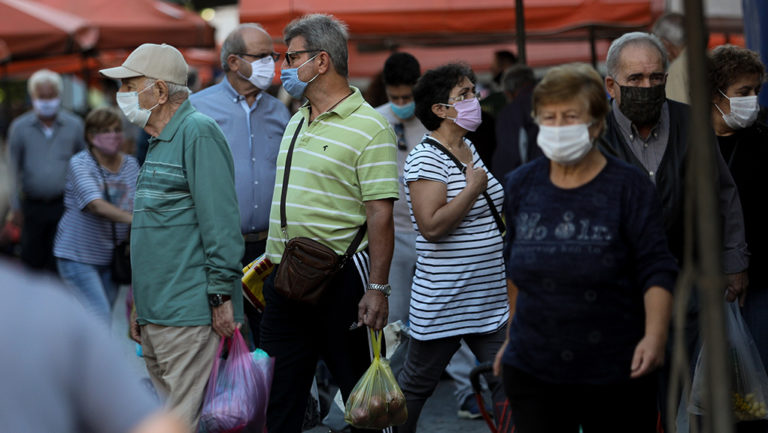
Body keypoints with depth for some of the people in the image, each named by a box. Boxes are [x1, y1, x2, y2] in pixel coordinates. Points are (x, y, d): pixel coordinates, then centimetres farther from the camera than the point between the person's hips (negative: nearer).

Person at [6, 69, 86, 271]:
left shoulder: (74, 125, 3)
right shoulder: (19, 127, 3)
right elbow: (14, 170, 6)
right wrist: (15, 207, 4)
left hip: (64, 205, 0)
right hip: (32, 206, 1)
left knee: (58, 263, -3)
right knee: (31, 260, 3)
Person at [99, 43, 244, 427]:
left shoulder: (199, 133, -11)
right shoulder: (159, 143, 20)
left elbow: (221, 223, -17)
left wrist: (221, 295, -20)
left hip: (190, 316, -10)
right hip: (156, 317, 10)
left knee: (185, 421, -9)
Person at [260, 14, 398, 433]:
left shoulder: (369, 127, -11)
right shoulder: (296, 122, 15)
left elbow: (381, 214, -16)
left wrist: (377, 289, -21)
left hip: (341, 280, -7)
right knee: (278, 398, 9)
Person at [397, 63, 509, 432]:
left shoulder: (468, 148, 13)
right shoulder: (425, 159, -15)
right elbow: (431, 226, -25)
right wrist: (473, 189, -21)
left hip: (490, 301, 8)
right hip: (443, 302, -8)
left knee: (507, 383, 2)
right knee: (416, 386, 7)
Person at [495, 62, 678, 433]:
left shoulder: (629, 187, -5)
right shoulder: (518, 186, 5)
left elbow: (657, 269, -8)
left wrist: (654, 336, -23)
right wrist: (512, 335, 20)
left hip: (616, 371, -2)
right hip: (532, 370, 2)